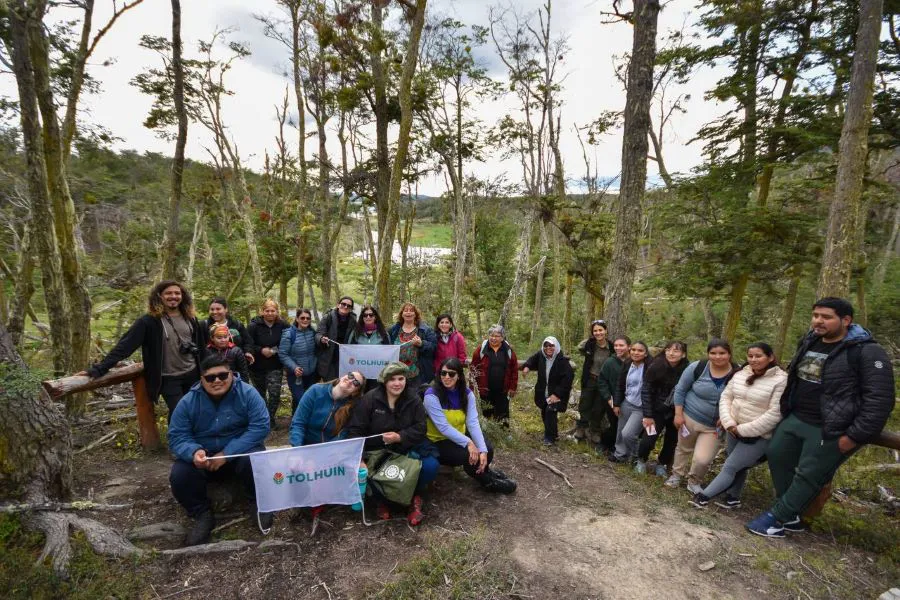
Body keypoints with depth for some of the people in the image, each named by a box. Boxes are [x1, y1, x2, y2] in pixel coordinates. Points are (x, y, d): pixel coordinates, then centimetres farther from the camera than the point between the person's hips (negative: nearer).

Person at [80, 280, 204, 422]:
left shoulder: (190, 318, 3)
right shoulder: (149, 321, -10)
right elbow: (125, 345, -13)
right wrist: (99, 369, -21)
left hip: (192, 374, 4)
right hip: (168, 379, -4)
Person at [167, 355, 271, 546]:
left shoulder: (247, 393, -17)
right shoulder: (188, 402, -9)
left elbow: (260, 427, -23)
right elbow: (177, 437, -8)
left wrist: (226, 454, -29)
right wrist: (193, 452, -32)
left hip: (240, 452, -3)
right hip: (203, 457, 3)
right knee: (179, 475, -24)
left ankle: (258, 503, -3)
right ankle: (203, 515, 2)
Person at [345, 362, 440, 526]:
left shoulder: (413, 399, -3)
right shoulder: (370, 399, -10)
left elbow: (420, 428, -4)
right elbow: (355, 430, -12)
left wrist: (399, 437, -22)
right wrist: (359, 460, -25)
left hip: (407, 448, 1)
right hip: (376, 450, -1)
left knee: (431, 466, -23)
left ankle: (415, 497, 10)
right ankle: (382, 497, 7)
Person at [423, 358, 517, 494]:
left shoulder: (467, 393, -7)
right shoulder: (431, 395, -22)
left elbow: (473, 423, -15)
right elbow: (443, 427, -26)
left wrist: (483, 450, -26)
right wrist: (468, 443, -33)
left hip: (460, 435, 5)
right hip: (438, 441, -5)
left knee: (488, 449, -16)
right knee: (469, 455, -27)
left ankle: (482, 471, 19)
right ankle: (488, 481, 4)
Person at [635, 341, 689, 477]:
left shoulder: (687, 370, -15)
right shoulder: (656, 366, -19)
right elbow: (646, 391, -12)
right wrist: (648, 415, -12)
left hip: (676, 412, 2)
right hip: (657, 410, -2)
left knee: (672, 441, 9)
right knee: (648, 439, -8)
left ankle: (662, 464, 37)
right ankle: (641, 460, 23)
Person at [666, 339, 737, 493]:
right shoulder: (697, 367, -15)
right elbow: (680, 390, -5)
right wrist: (678, 414, -7)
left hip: (715, 426, 0)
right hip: (689, 417, 0)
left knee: (702, 459, -7)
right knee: (684, 448, 19)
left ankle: (694, 482, 23)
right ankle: (677, 474, 44)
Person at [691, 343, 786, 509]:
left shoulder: (780, 380, -16)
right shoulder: (740, 374, 2)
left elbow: (774, 414, -20)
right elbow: (726, 397, 6)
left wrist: (744, 430, -18)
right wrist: (729, 423, -8)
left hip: (758, 437, -5)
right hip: (734, 431, 6)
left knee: (729, 467, -1)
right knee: (738, 466, 20)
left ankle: (703, 496, 9)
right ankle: (733, 498, 36)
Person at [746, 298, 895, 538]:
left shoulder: (868, 352, -17)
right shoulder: (809, 342, 6)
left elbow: (880, 400, -19)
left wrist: (854, 436, -20)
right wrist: (784, 410, 18)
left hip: (828, 431, -8)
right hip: (794, 419, 8)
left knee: (808, 477, 3)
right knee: (777, 457, 15)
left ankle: (776, 518, 15)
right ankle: (791, 515, 30)